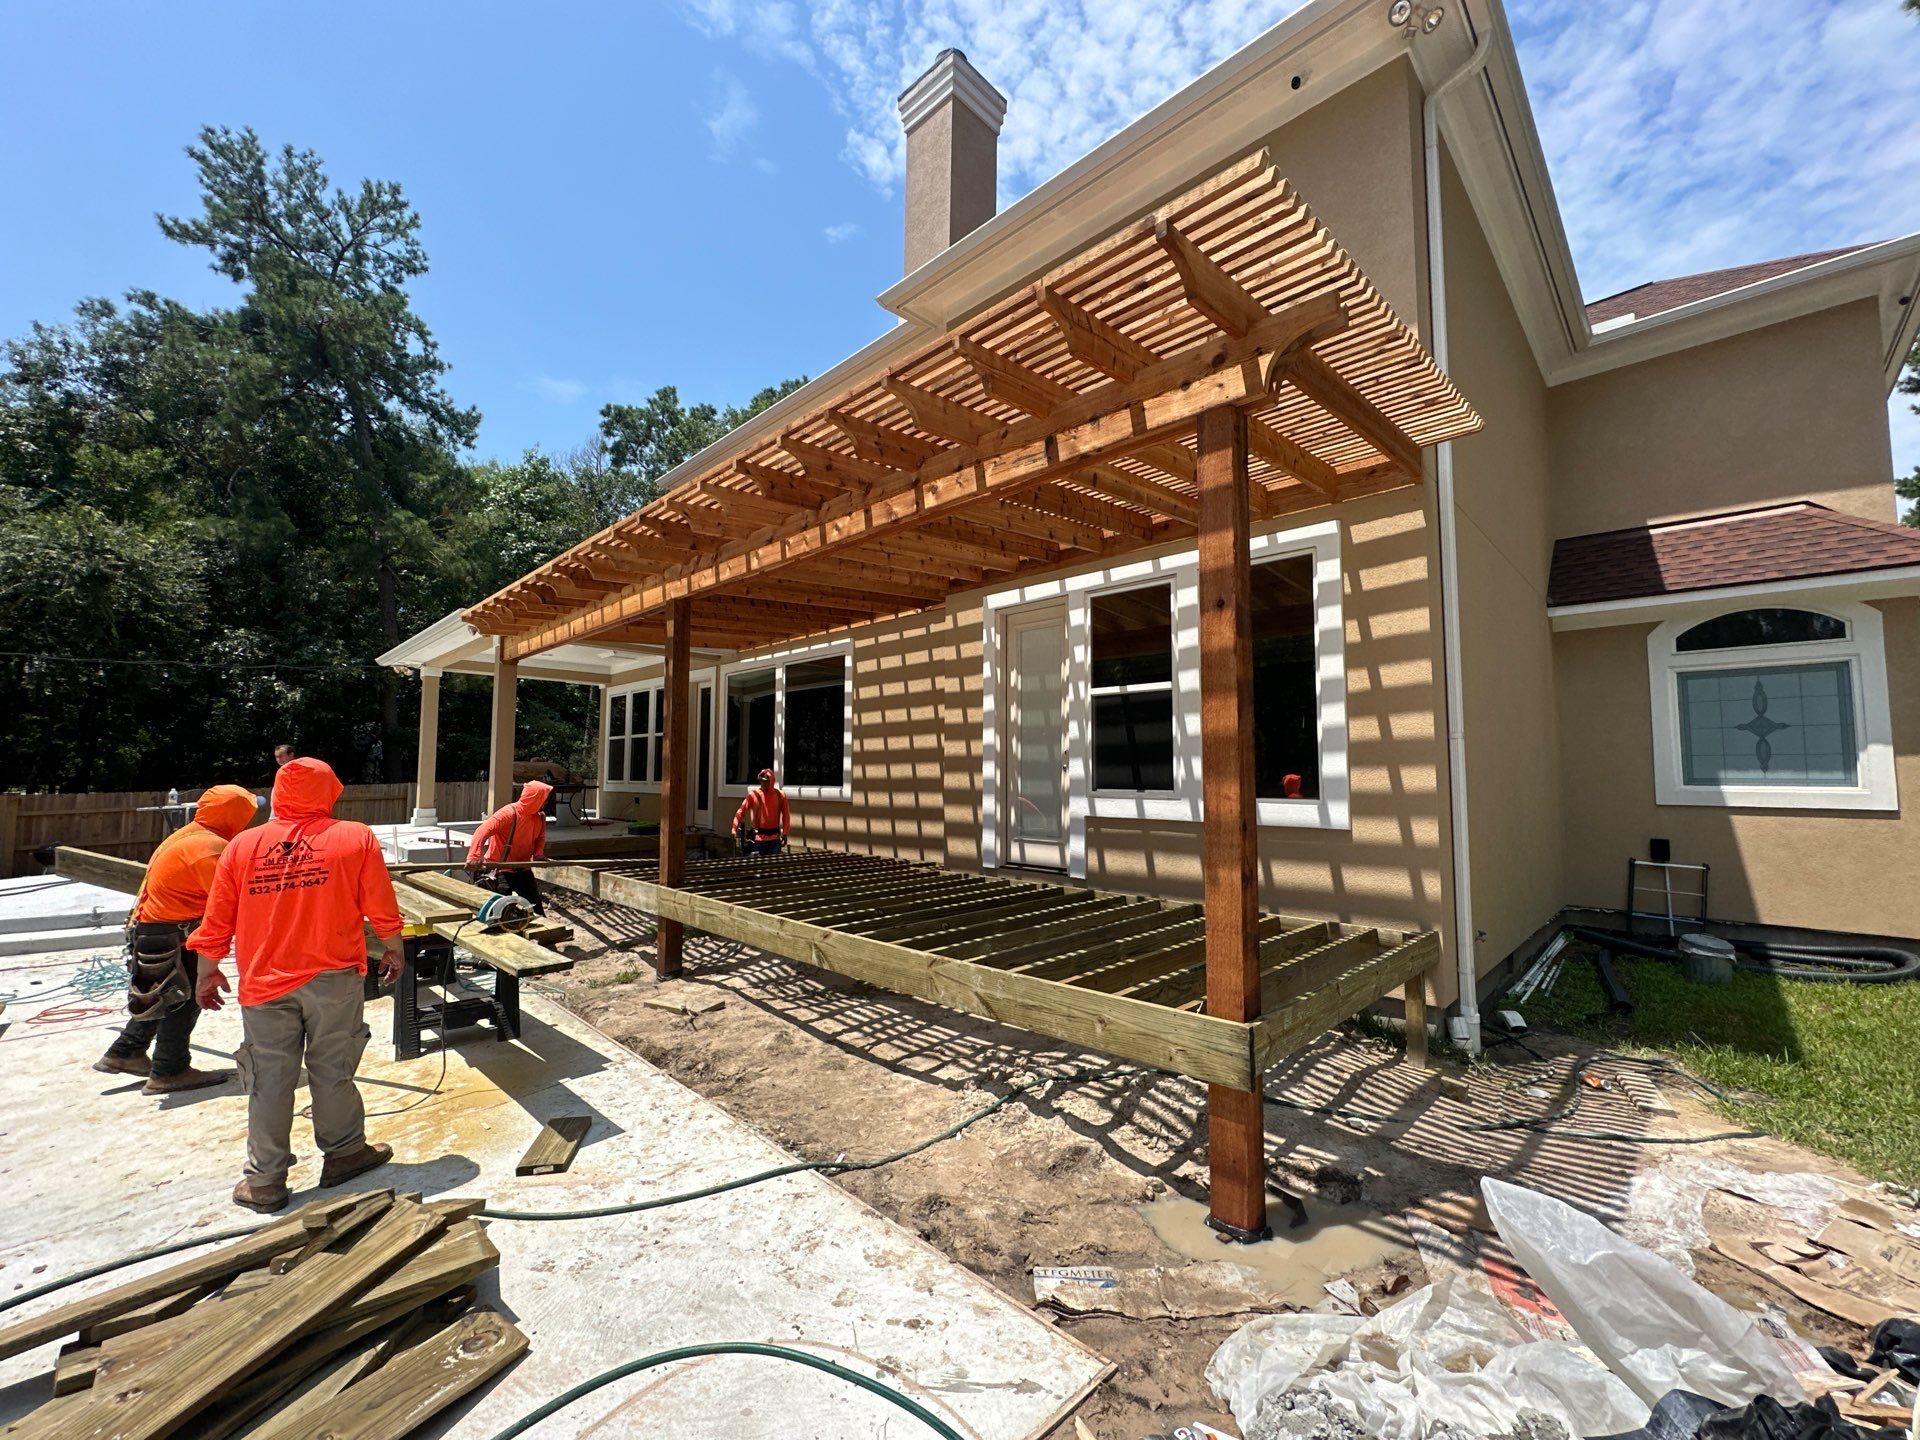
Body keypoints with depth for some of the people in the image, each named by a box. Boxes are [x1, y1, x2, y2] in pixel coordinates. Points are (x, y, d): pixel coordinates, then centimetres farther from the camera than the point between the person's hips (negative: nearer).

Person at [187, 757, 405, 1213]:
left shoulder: (242, 846, 1)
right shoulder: (356, 838, -6)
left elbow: (216, 923, 6)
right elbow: (382, 910, -4)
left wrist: (207, 972, 21)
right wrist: (393, 951, 12)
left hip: (264, 983, 2)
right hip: (332, 978, -2)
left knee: (269, 1081, 11)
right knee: (332, 1069, 12)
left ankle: (265, 1181, 21)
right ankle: (343, 1152, 27)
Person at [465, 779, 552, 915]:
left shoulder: (540, 817, -1)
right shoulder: (509, 813, -24)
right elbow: (482, 831, -32)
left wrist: (538, 853, -6)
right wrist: (474, 857, -44)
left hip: (523, 869, 7)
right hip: (502, 869, -7)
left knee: (536, 907, 12)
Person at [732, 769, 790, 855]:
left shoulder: (780, 795, 0)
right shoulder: (753, 795, -5)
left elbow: (785, 815, 7)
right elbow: (741, 811, -4)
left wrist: (785, 833, 2)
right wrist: (734, 828, -14)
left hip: (774, 837, 2)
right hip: (758, 837, -1)